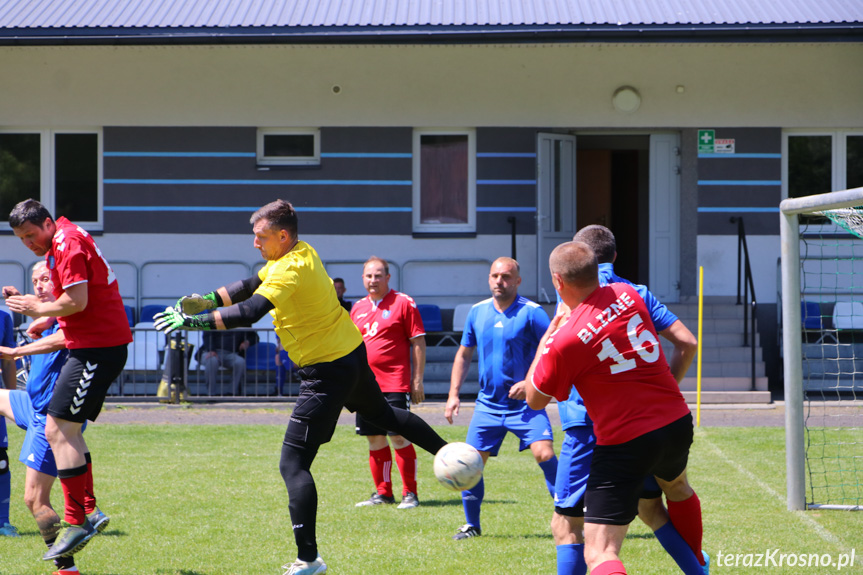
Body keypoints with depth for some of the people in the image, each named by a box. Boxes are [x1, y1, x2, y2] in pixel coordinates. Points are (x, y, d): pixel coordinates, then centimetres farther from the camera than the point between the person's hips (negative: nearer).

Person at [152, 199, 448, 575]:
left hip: (326, 371, -10)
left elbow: (249, 312, -35)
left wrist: (194, 320, -31)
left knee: (293, 464, -10)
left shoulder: (290, 269, -25)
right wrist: (208, 299, 4)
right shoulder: (302, 251, 4)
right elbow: (252, 285, 15)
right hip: (352, 352, 10)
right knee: (381, 413, 36)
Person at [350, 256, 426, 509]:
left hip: (395, 384, -6)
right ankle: (383, 493, 15)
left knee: (399, 438, -8)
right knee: (375, 440, 7)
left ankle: (409, 493, -2)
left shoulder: (403, 303, -2)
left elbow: (418, 343, -4)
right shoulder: (358, 308, 15)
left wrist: (417, 380, -9)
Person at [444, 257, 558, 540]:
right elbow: (463, 355, 17)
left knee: (544, 454, -21)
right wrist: (453, 395, 10)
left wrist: (531, 383, -22)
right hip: (488, 404, 5)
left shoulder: (531, 312, -9)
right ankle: (472, 525, 19)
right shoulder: (478, 312, 6)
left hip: (525, 403, -5)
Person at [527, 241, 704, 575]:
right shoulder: (627, 295, -1)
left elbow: (535, 400, -1)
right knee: (677, 488, 40)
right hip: (677, 423, 7)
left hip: (625, 443, -7)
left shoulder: (563, 341, -18)